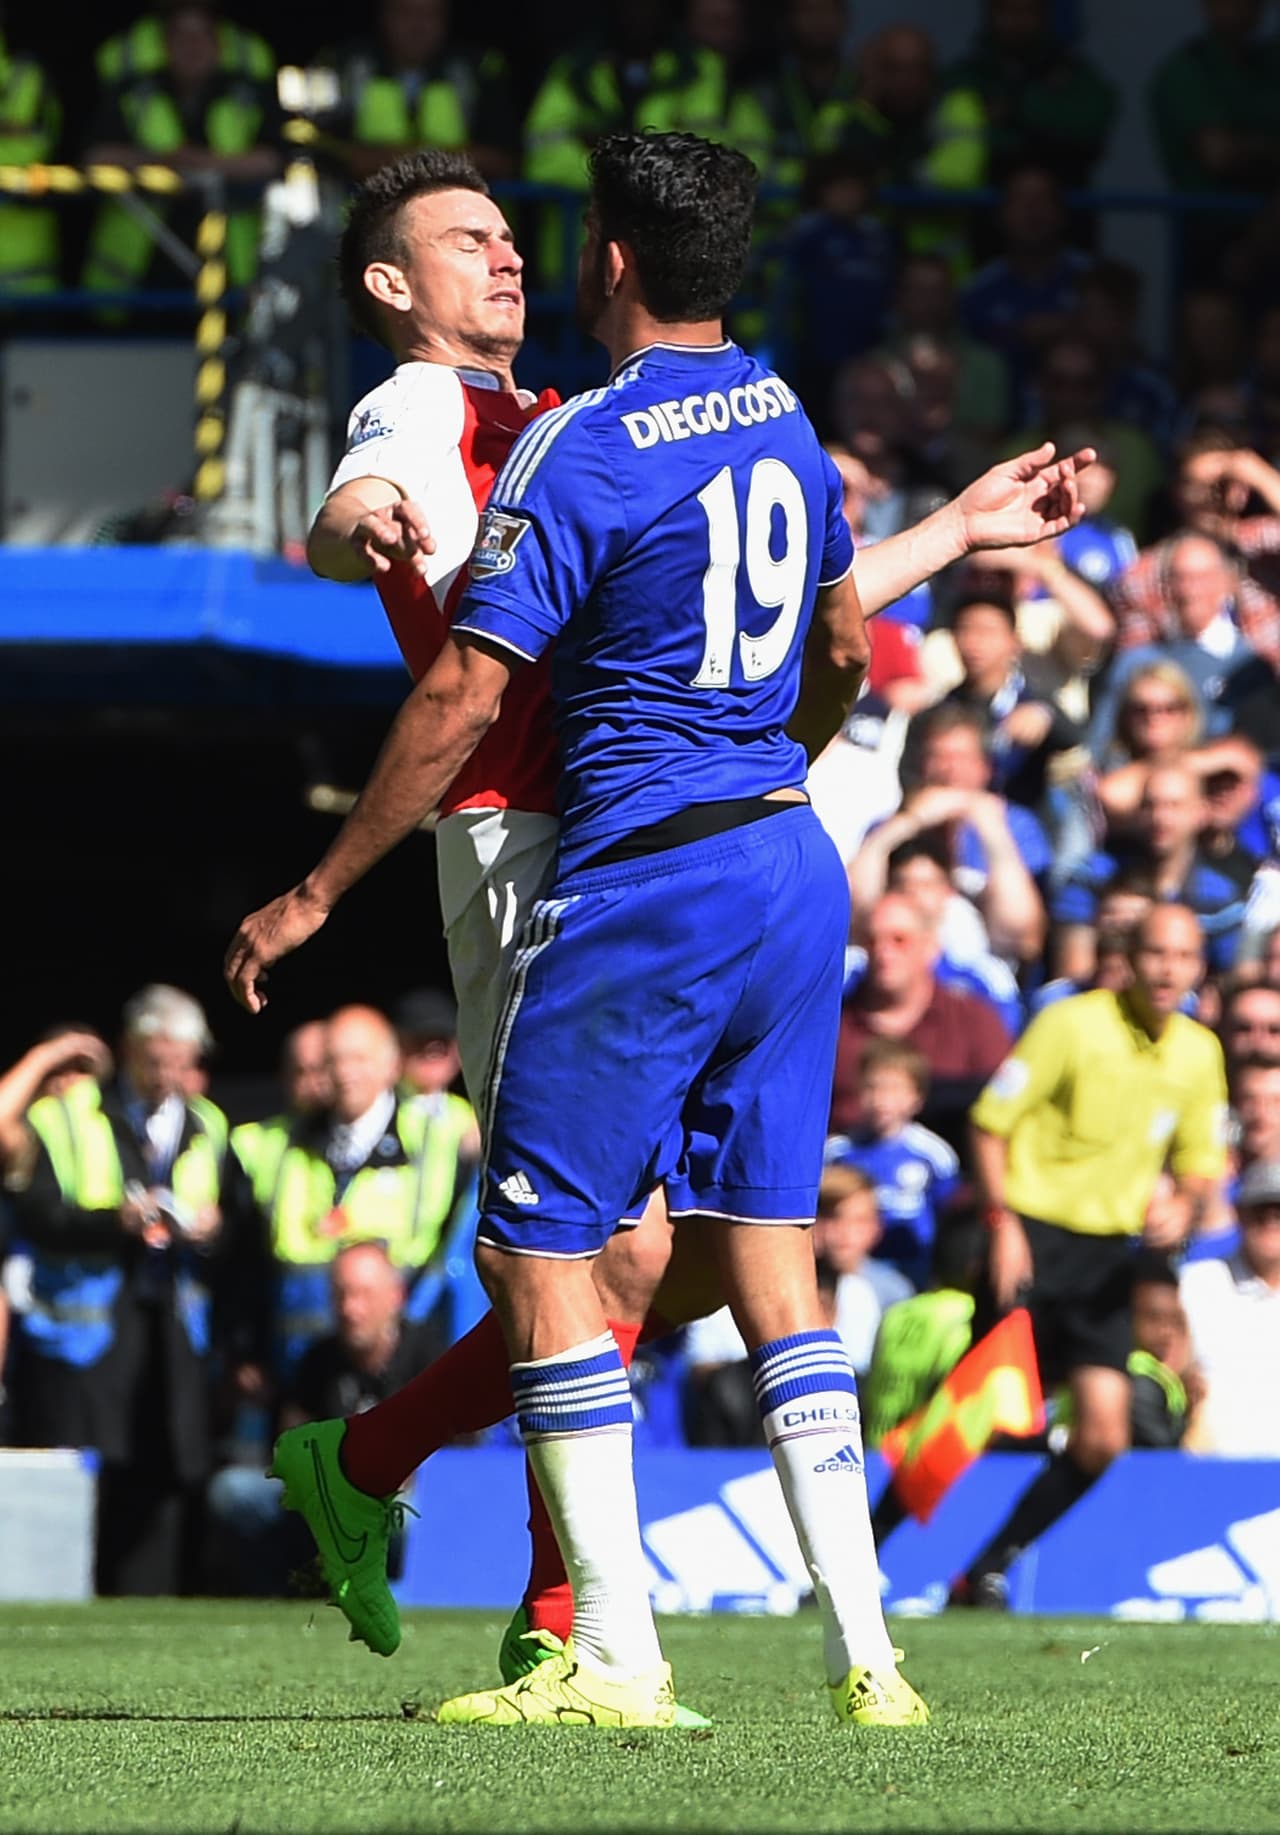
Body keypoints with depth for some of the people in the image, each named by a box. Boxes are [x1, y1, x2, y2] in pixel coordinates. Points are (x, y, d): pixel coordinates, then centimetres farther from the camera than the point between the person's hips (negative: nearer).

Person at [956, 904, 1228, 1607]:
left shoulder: (1200, 1053, 6)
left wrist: (1184, 1208, -7)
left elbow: (1202, 1165, 16)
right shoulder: (1073, 1023, -9)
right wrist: (1003, 1222, -16)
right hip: (1034, 1233, -5)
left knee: (1102, 1438, -6)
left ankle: (990, 1565, 10)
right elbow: (990, 1122, -6)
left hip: (1108, 1254, 5)